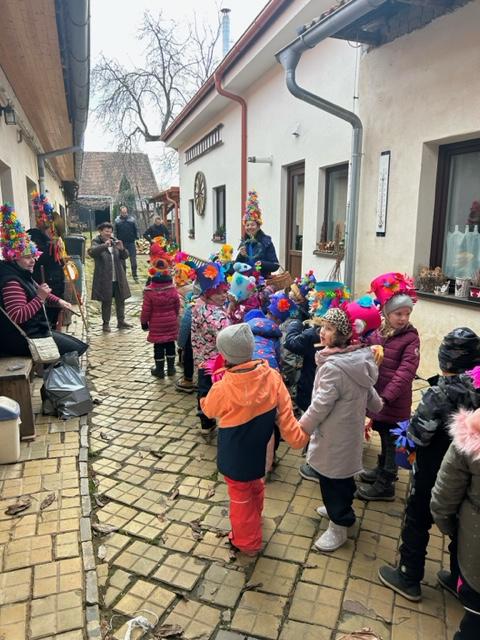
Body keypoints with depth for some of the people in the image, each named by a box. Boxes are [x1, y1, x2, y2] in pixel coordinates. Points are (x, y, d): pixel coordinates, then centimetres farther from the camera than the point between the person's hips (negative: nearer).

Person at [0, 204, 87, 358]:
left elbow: (38, 293, 29)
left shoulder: (23, 275, 10)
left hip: (35, 330, 11)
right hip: (24, 338, -11)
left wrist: (58, 301, 13)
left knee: (74, 344, 15)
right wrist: (40, 298, -32)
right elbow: (17, 316, -32)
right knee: (74, 349, -8)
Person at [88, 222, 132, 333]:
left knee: (120, 300, 10)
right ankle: (106, 324, 12)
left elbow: (125, 256, 7)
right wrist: (104, 245, -35)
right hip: (104, 279, -5)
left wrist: (122, 249, -14)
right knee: (106, 301, 2)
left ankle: (121, 321, 22)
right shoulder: (96, 243, -3)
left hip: (118, 278, 5)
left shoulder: (115, 242, 10)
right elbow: (91, 252, -24)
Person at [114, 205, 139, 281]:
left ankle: (135, 275, 9)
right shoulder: (117, 220, 0)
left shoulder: (132, 219, 2)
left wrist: (136, 238, -3)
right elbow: (115, 232, 2)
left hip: (131, 242, 0)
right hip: (122, 243, 0)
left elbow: (136, 230, 3)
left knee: (133, 259, 2)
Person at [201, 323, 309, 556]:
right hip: (260, 451, 5)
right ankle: (255, 518, 60)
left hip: (235, 457, -4)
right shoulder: (273, 377, -22)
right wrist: (299, 438, 1)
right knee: (256, 487, 33)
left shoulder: (223, 389, -31)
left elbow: (208, 410, -8)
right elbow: (285, 414, -14)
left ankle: (247, 542, 42)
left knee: (241, 498, 20)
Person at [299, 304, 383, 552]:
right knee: (342, 476, 27)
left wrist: (300, 429, -8)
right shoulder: (359, 359, -2)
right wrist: (378, 406, 31)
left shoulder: (333, 367, -31)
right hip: (350, 429, 9)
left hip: (334, 435, -9)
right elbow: (369, 393, 11)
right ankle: (340, 509, 48)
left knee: (332, 478, 10)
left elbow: (320, 406, -23)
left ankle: (338, 526, 29)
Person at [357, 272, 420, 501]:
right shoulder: (378, 332, 3)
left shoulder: (411, 338, -14)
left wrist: (386, 396, -26)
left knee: (392, 441, 8)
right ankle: (383, 470, 42)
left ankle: (385, 485, 23)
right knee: (384, 437, 23)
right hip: (376, 395, 5)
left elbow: (405, 372, -21)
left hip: (394, 402, -5)